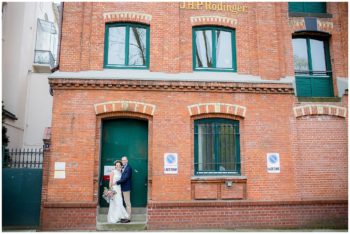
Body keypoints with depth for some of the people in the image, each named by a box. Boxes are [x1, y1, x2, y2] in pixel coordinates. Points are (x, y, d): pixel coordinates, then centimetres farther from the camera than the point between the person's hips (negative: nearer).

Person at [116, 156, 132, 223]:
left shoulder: (128, 168, -13)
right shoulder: (123, 168, 15)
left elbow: (125, 178, -19)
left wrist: (117, 182, -15)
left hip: (126, 188, -9)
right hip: (123, 187, 9)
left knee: (127, 203, -3)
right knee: (126, 203, 12)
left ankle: (128, 218, 2)